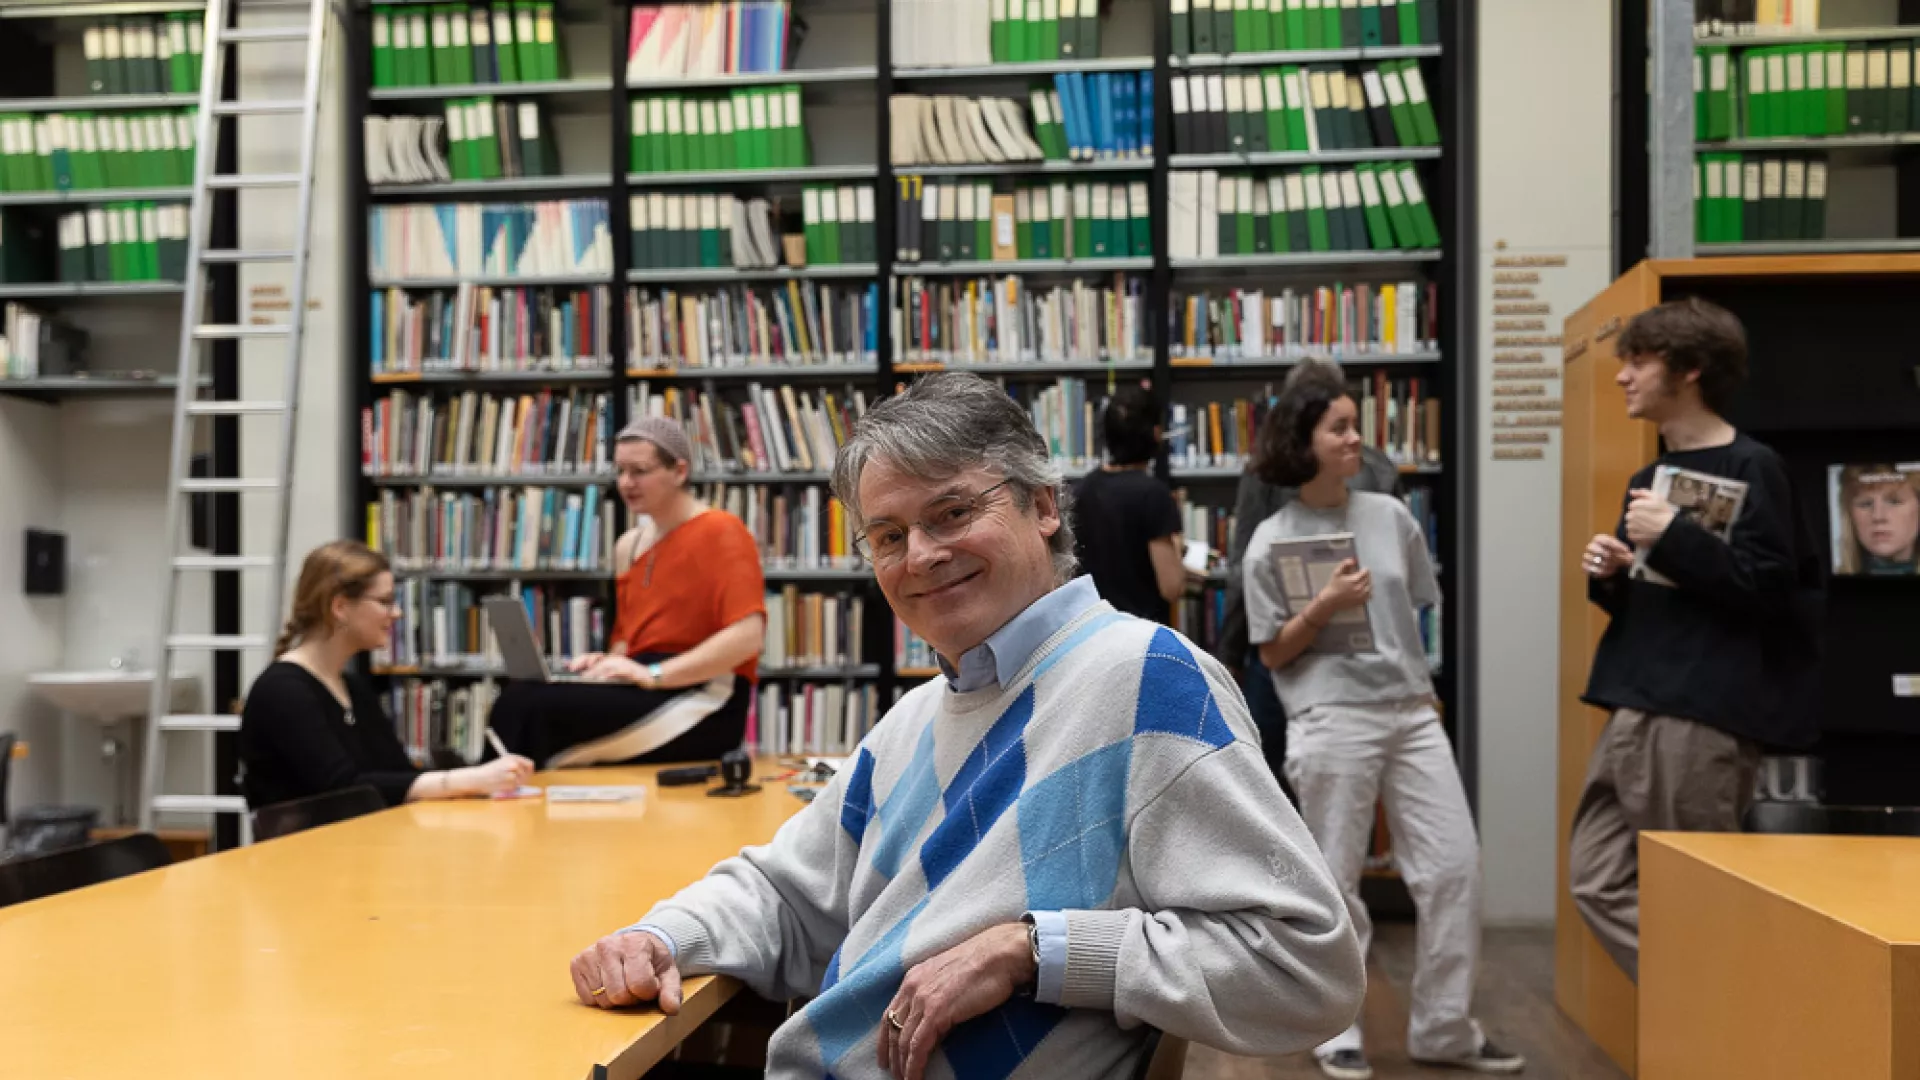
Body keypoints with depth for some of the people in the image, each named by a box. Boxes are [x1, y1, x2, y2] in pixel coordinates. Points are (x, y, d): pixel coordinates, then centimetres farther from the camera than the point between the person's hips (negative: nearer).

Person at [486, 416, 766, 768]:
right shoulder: (628, 546, 17)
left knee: (536, 707, -24)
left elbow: (747, 635, -20)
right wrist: (608, 661, 0)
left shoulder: (720, 532, -7)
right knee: (519, 697, -20)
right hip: (645, 690, 7)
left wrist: (651, 675, -21)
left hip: (703, 701, -7)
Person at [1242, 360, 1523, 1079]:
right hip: (1331, 722, -5)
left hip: (1411, 712, 5)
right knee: (1334, 884, 1)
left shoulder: (1391, 516, 8)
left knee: (1454, 865, 3)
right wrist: (1325, 606, -16)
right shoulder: (1271, 543, -4)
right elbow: (1272, 653, -3)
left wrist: (1415, 681, 13)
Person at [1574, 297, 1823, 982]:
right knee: (1600, 881, 8)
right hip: (1636, 711, 9)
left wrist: (1674, 537, -20)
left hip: (1705, 717, -9)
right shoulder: (1650, 478, 17)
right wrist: (1610, 578, 3)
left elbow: (1771, 589, -16)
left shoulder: (1751, 469, -8)